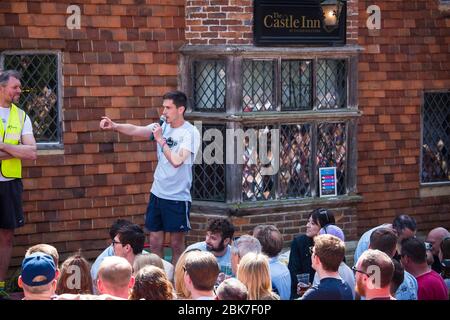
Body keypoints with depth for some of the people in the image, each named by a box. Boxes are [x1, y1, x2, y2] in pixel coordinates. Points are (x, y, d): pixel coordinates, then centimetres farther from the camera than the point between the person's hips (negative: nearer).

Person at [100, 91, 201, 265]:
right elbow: (135, 130, -7)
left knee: (177, 244, 4)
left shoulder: (190, 133, -12)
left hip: (178, 197, -6)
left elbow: (177, 161, -23)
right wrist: (114, 126, -22)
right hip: (157, 193, 6)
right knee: (155, 242, 9)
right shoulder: (162, 126, 5)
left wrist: (161, 140, -18)